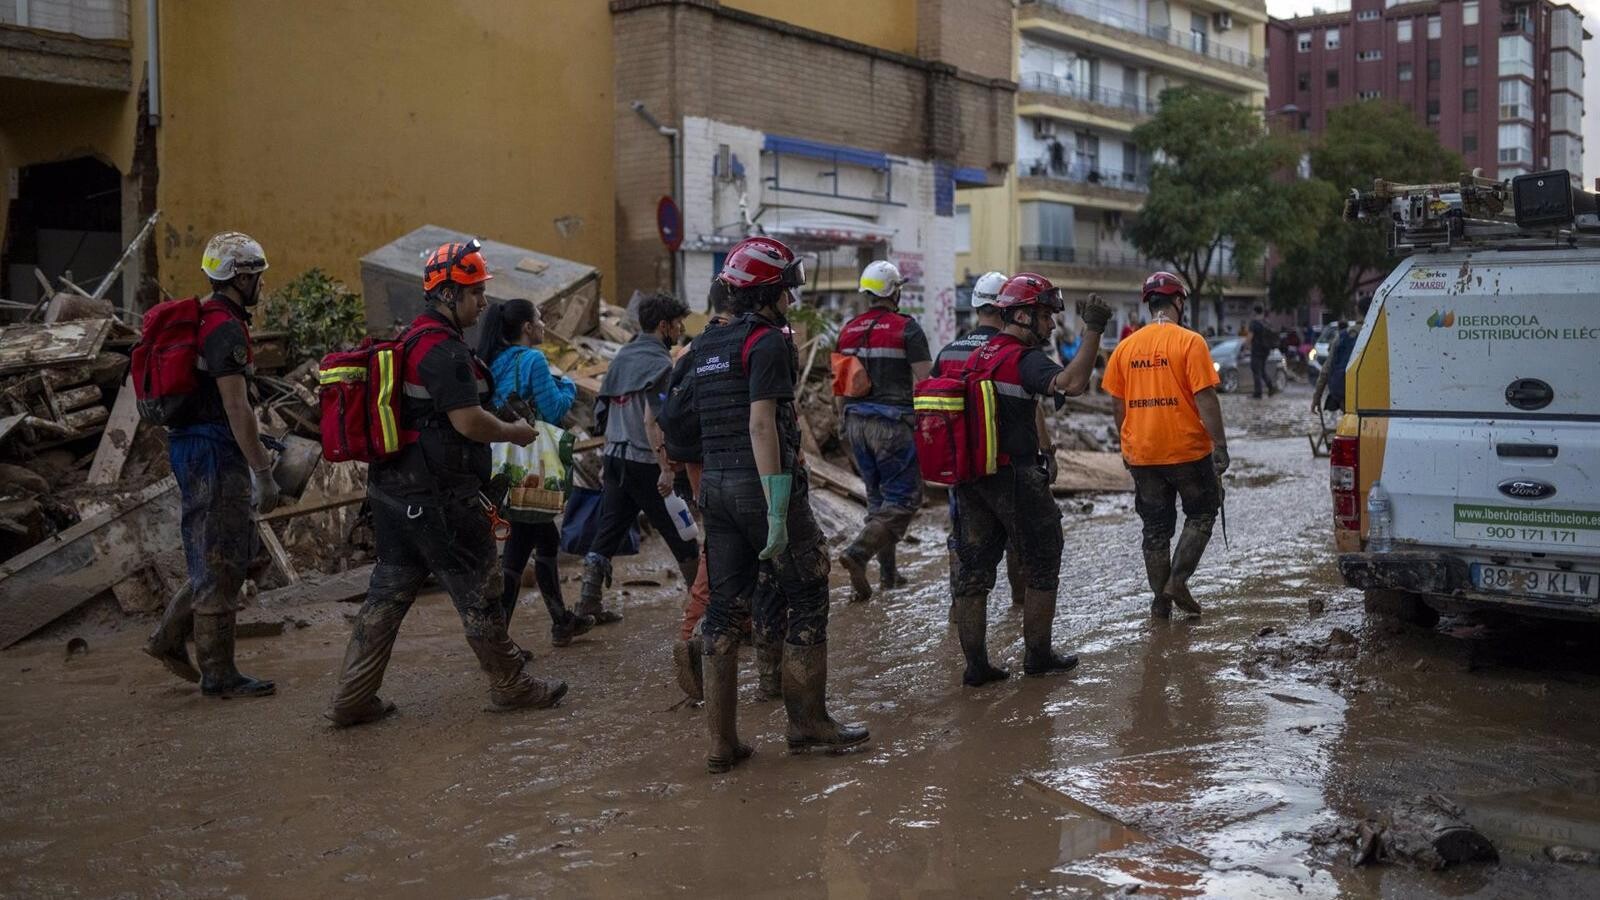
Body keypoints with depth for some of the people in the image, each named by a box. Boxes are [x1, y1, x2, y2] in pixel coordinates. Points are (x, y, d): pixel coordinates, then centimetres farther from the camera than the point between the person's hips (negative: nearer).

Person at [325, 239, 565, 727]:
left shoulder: (409, 340, 16)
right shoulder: (444, 349, -17)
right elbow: (469, 421, -21)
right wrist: (515, 432, -6)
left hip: (394, 487, 10)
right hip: (439, 496, -10)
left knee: (389, 590, 12)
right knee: (478, 591, 4)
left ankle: (351, 698, 14)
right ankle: (511, 685, 17)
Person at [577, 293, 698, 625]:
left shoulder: (622, 357, 13)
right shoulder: (659, 362, -12)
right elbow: (651, 420, -21)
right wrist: (666, 468, -22)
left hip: (616, 458, 8)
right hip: (645, 462, -8)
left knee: (607, 533, 10)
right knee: (682, 536, 3)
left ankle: (588, 604, 9)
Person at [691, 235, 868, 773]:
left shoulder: (707, 345, 14)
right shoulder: (768, 341, -11)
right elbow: (761, 425, -19)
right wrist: (778, 513, -21)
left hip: (716, 485, 8)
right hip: (764, 483, -8)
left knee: (723, 607, 8)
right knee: (806, 601, 7)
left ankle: (721, 743, 11)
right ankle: (808, 722, 14)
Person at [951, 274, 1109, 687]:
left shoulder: (977, 356, 12)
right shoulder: (1025, 359, -14)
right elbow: (1072, 383, -32)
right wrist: (1093, 332, -29)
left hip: (971, 477, 8)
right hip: (1014, 477, -7)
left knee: (975, 569, 8)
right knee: (1042, 564, 9)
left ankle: (975, 664, 9)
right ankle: (1037, 655, 16)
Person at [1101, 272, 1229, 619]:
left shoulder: (1126, 347, 4)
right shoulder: (1190, 342, -10)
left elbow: (1118, 405, 8)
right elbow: (1205, 399, -14)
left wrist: (1127, 447, 19)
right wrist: (1220, 445, -9)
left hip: (1142, 453, 4)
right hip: (1187, 450, -4)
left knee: (1155, 528, 13)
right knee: (1201, 514, 16)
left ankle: (1161, 601, 17)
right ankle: (1178, 580, 3)